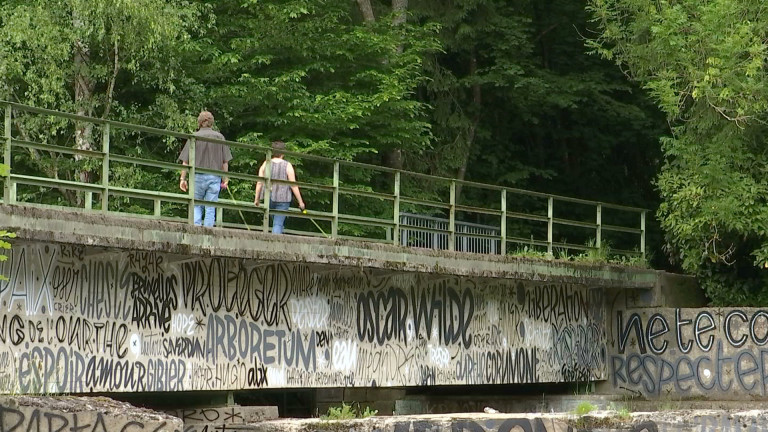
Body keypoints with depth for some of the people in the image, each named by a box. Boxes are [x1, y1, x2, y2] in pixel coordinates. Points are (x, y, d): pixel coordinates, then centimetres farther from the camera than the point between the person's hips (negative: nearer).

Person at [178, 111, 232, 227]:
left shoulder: (194, 137, -1)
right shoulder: (220, 137, 3)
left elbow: (185, 162, -2)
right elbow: (225, 162, 3)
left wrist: (183, 179, 4)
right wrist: (225, 180, 10)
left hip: (198, 176, -1)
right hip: (215, 178, 1)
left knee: (196, 206, 12)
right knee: (211, 208, 4)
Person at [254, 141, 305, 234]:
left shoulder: (265, 164, 2)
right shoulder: (287, 166, -7)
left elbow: (259, 183, 3)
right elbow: (293, 185, -7)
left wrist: (256, 199, 12)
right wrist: (300, 202, 0)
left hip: (269, 198, 4)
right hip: (282, 198, -4)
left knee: (277, 222, 20)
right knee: (278, 224, -4)